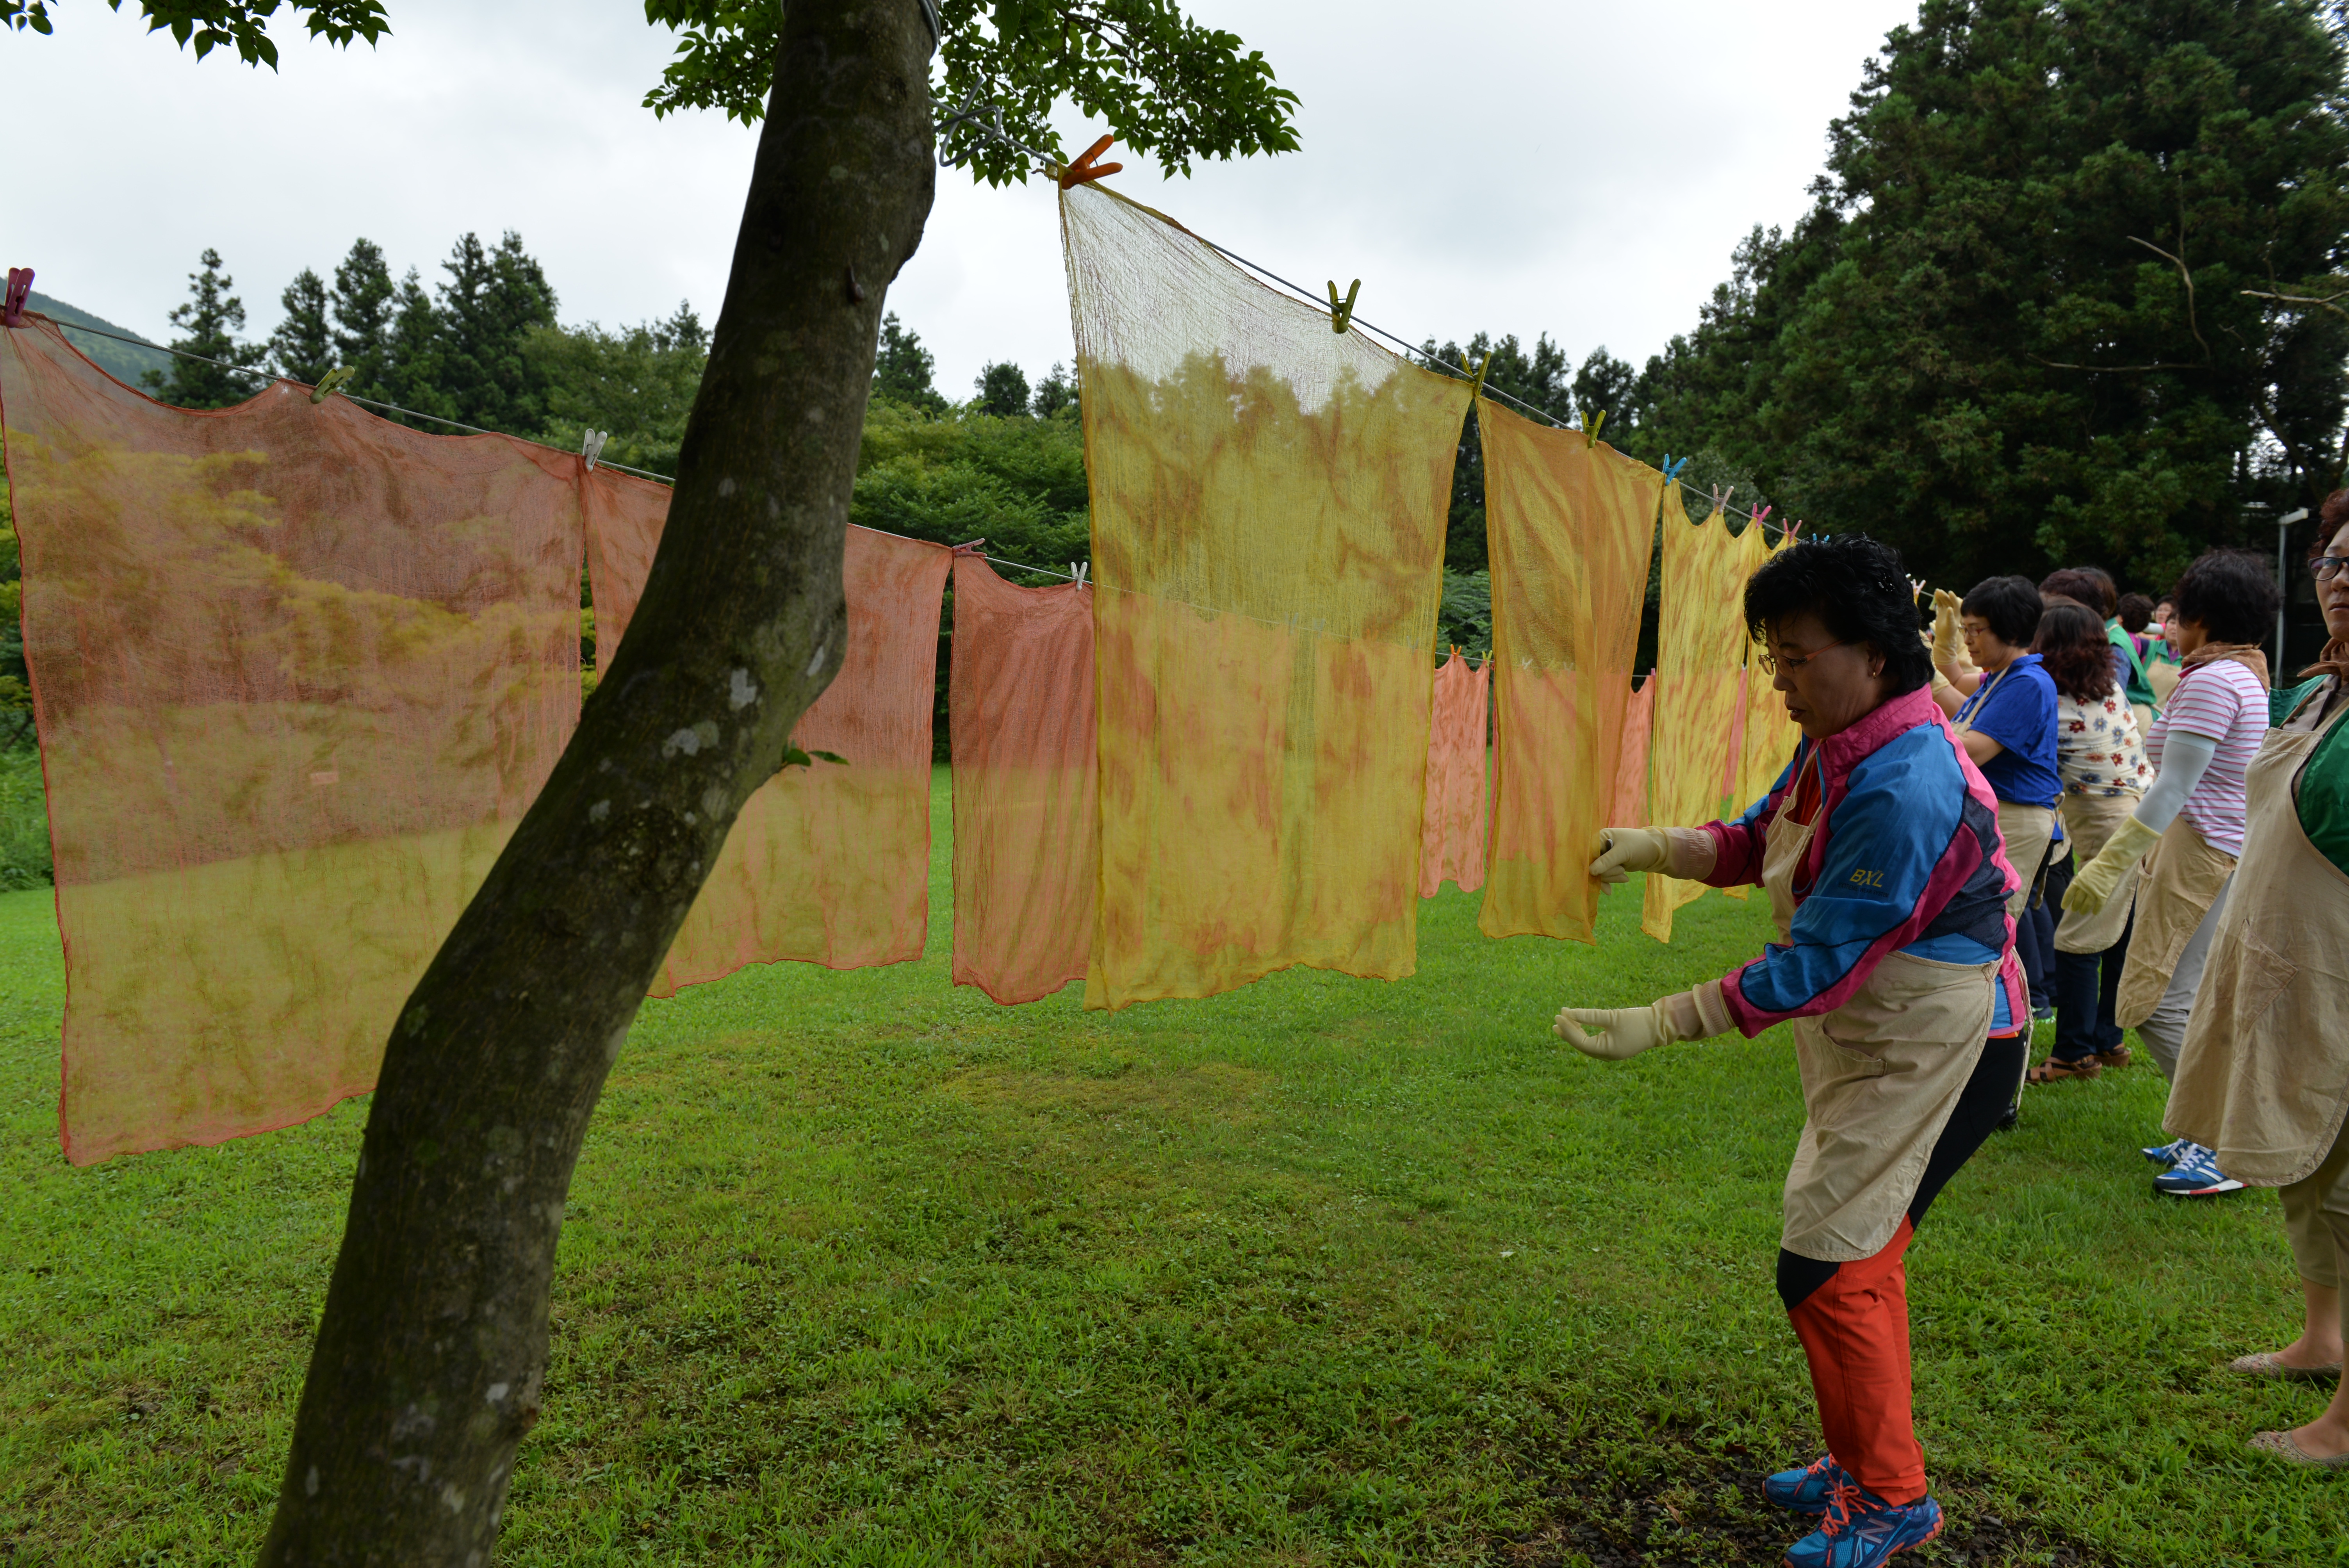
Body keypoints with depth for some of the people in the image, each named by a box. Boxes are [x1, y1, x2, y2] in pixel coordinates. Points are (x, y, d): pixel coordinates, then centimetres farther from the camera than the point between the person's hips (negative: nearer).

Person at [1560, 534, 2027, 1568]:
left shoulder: (1903, 791, -29)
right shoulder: (1835, 745, 2)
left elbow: (1813, 968, -28)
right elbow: (1756, 841, 14)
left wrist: (1656, 1026, -27)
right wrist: (1651, 847, -5)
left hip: (1930, 1052, -10)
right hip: (1868, 1044, 10)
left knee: (1826, 1266, -5)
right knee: (1857, 1255, 18)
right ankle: (1864, 1466, 36)